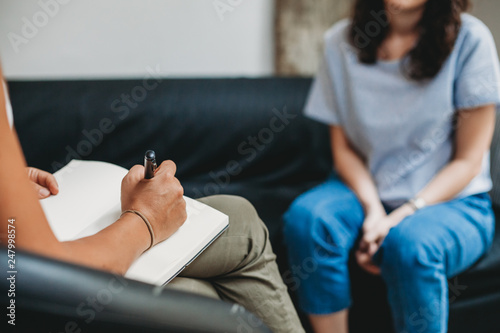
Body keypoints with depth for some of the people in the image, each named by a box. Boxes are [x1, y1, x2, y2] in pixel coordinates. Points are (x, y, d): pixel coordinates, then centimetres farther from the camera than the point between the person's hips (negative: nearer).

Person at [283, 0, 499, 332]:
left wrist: (401, 218, -20)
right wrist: (373, 209, -15)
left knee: (409, 242, -34)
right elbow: (344, 148, 3)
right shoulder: (342, 41, -1)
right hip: (366, 189, 3)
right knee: (306, 216, -26)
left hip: (453, 200, -3)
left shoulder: (470, 39, -11)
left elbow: (468, 160, -9)